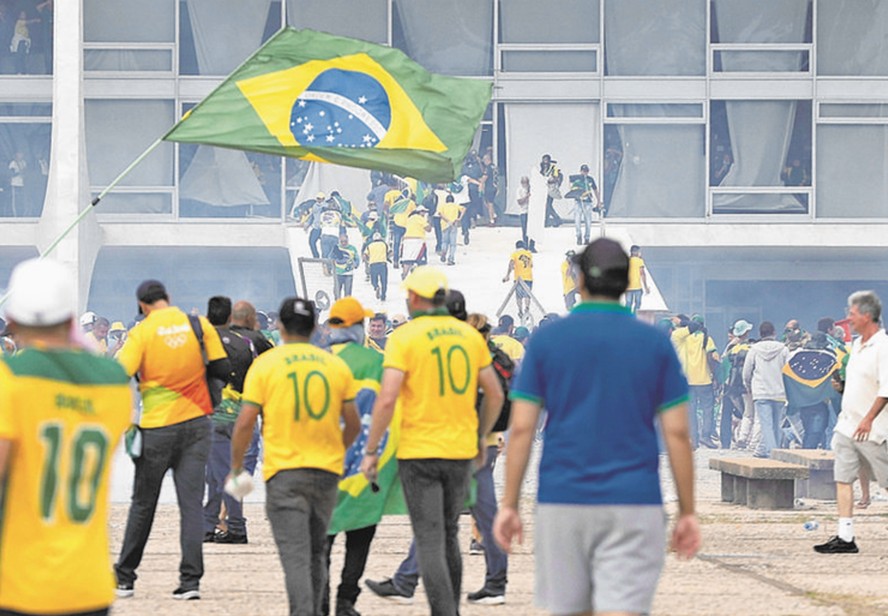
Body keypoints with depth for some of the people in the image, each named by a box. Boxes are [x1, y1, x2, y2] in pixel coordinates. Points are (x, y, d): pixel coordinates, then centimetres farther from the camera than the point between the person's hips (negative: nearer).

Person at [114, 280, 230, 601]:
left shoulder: (141, 332, -9)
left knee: (143, 504, 10)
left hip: (157, 427, -2)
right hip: (196, 423, 2)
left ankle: (124, 577, 18)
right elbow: (222, 370, 0)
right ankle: (190, 580, -7)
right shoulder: (199, 325, -1)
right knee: (191, 503, 1)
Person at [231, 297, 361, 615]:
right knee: (316, 553, 17)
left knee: (295, 555, -8)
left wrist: (236, 466, 7)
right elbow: (353, 424, 10)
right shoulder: (336, 365, 6)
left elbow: (245, 423, -6)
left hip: (284, 470, -4)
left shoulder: (265, 364, -3)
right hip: (327, 470, 4)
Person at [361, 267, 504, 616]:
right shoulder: (469, 335, 5)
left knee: (430, 541, -3)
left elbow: (387, 399, -17)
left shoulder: (404, 337, -10)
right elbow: (495, 394, 9)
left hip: (418, 452, -5)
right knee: (449, 535, 20)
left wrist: (371, 451, -9)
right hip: (461, 451, 5)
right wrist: (481, 438, 22)